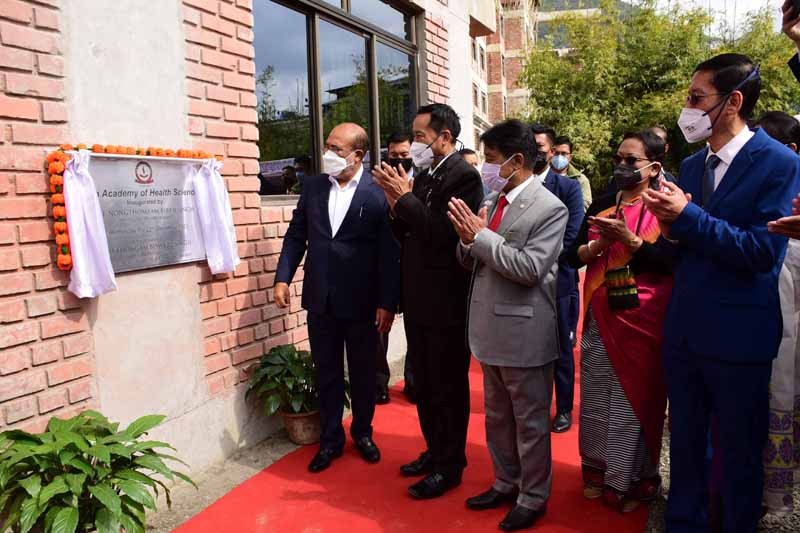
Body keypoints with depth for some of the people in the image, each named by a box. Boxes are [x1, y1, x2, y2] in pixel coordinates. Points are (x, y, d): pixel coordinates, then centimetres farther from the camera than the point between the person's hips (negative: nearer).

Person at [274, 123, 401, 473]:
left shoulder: (378, 192, -11)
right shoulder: (313, 186, 4)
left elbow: (389, 253, -12)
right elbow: (296, 235, 9)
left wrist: (387, 303, -13)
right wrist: (282, 278, 1)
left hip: (361, 301, -3)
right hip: (320, 299, 4)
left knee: (363, 373, 14)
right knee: (327, 373, 14)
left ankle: (363, 432, 35)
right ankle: (330, 439, 29)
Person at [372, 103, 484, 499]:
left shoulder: (464, 176, -13)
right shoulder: (424, 176, 11)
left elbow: (442, 233, -24)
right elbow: (407, 235, 10)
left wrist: (405, 197, -19)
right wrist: (396, 205, -6)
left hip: (446, 302, -8)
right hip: (418, 299, 8)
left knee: (448, 386, 6)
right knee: (424, 384, 19)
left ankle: (450, 466, 21)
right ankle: (435, 451, 35)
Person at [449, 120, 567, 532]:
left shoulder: (549, 208, -14)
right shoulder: (491, 199, 7)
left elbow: (530, 268, -23)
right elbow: (470, 262, 9)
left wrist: (481, 236, -21)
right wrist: (467, 238, -12)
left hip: (524, 332, -7)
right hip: (491, 328, 8)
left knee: (530, 420, 9)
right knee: (497, 416, 21)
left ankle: (533, 497, 27)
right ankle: (506, 482, 39)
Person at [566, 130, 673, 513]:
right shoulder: (601, 205, 10)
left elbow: (672, 263, -15)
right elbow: (574, 255, 5)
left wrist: (630, 239, -21)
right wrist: (600, 243, -13)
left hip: (643, 319, -4)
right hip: (600, 316, 4)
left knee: (637, 396, 5)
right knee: (596, 395, 10)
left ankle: (633, 479, 22)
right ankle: (598, 469, 28)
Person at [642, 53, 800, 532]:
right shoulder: (692, 165, 8)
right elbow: (687, 249, 8)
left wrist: (688, 216, -22)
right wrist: (671, 231, -14)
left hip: (737, 335, -6)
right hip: (685, 329, 6)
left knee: (739, 452, 12)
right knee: (685, 441, 20)